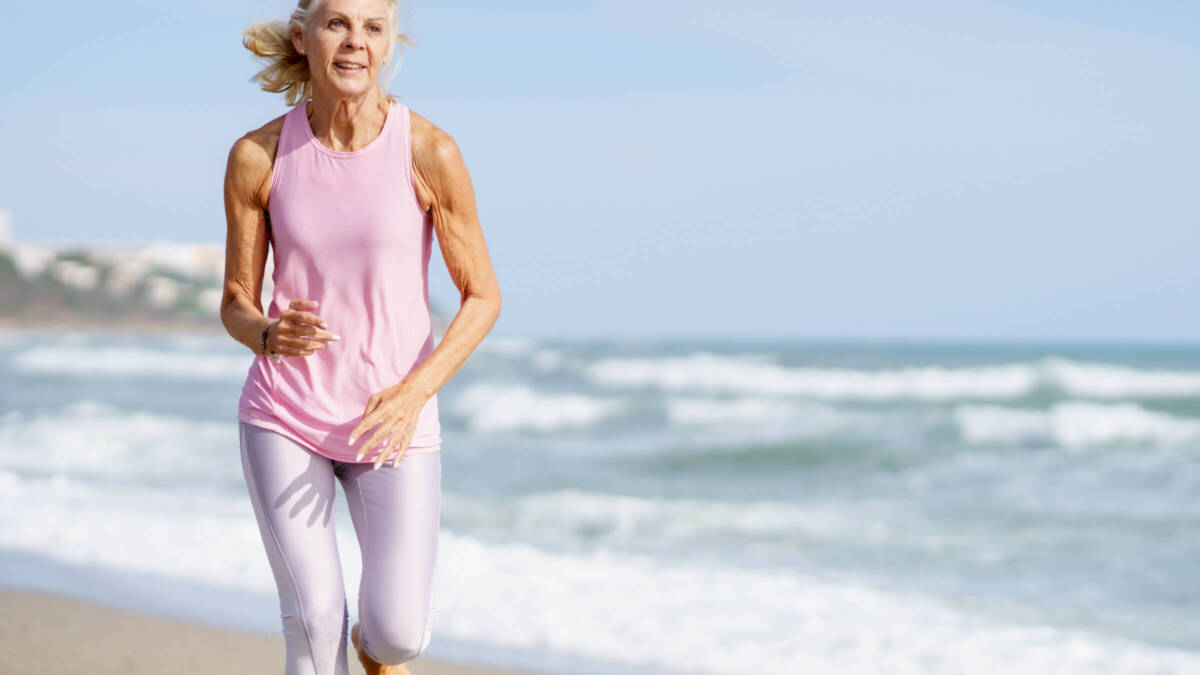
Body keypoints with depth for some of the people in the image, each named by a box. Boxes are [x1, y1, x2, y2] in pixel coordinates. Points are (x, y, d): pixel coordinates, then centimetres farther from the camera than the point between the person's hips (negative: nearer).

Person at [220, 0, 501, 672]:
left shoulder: (431, 152, -11)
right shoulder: (257, 157, -5)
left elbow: (483, 295, -3)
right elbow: (237, 305, 4)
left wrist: (416, 391, -17)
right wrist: (271, 334, -20)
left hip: (394, 423, -1)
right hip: (284, 415, 1)